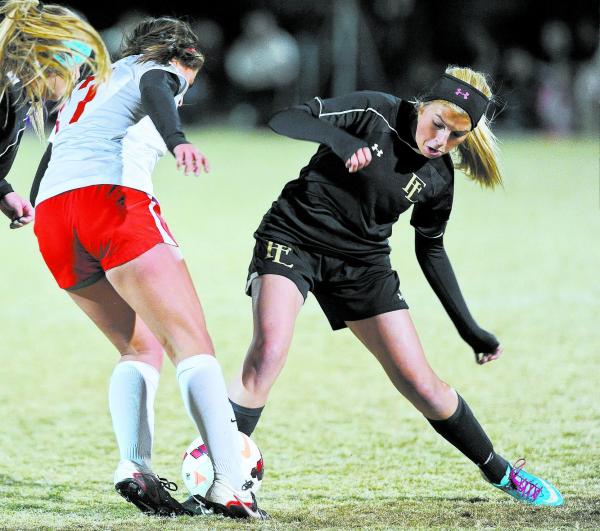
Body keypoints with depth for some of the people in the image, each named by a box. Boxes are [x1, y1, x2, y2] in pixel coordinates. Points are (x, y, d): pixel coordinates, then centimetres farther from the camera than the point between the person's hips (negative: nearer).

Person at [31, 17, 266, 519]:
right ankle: (230, 486, -24)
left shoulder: (88, 86, 36)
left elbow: (39, 181, 33)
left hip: (50, 217, 7)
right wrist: (177, 140, -29)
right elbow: (154, 93, -12)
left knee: (142, 347, 18)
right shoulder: (159, 71, 15)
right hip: (114, 198, -7)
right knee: (193, 344, -9)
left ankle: (134, 468, -5)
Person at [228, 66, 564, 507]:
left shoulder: (439, 177, -3)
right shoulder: (375, 113, -15)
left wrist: (470, 329, 12)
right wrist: (340, 139, -39)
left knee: (421, 384, 1)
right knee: (269, 351, -29)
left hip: (363, 263, 4)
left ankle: (501, 473, 21)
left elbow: (431, 250, 12)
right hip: (293, 239, -4)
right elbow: (284, 120, -20)